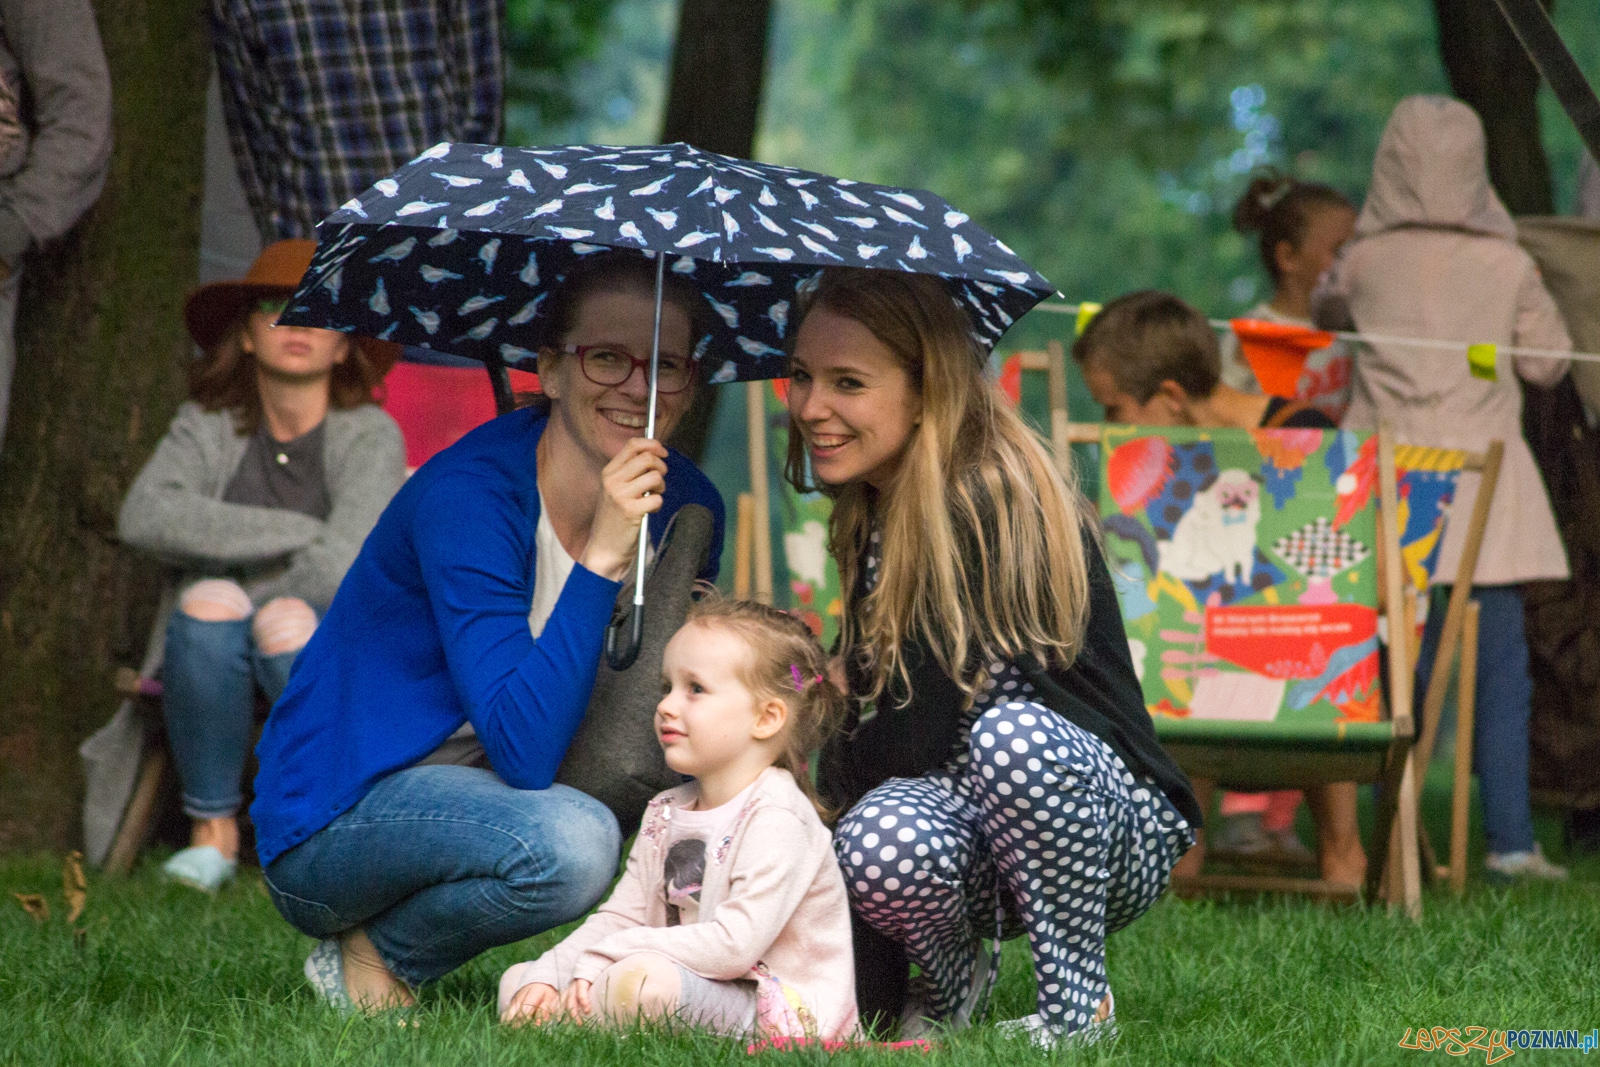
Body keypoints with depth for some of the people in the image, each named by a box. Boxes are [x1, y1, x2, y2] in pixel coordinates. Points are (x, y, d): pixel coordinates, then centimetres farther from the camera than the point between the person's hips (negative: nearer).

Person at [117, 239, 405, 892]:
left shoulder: (369, 434, -7)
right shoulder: (209, 425, 2)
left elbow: (339, 569, -21)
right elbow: (144, 516, -17)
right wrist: (295, 532, -20)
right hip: (221, 671, 2)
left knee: (289, 619, -34)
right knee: (208, 601, -30)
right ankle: (214, 830, -17)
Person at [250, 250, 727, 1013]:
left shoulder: (681, 503, -3)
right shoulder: (467, 495, -24)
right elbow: (525, 749, -32)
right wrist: (602, 559, -37)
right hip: (333, 820, -7)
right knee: (568, 844, -35)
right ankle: (370, 958, -8)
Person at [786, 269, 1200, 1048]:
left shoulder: (986, 503, -18)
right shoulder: (874, 515, 8)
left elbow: (917, 736, -19)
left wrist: (817, 779, -4)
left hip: (1116, 835, -5)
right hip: (964, 814, 5)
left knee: (1013, 734, -38)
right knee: (882, 836, -31)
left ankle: (1077, 1006, -18)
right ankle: (951, 983, 4)